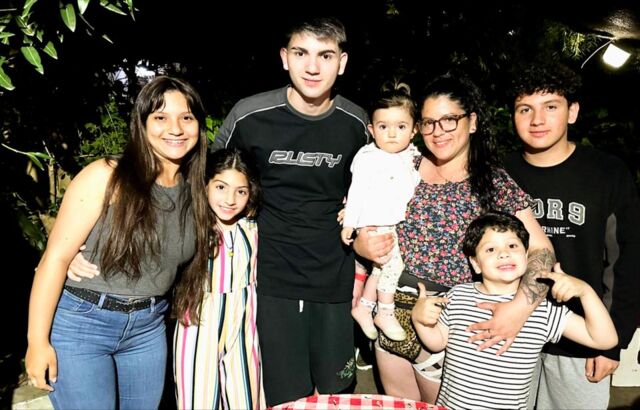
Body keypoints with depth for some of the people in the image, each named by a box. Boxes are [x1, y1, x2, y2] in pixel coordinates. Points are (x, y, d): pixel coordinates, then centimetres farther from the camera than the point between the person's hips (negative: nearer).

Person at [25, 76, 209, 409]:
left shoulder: (195, 191, 0)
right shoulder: (105, 177, -15)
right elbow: (56, 257, -14)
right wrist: (38, 341, -13)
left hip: (149, 328, 5)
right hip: (81, 322, -5)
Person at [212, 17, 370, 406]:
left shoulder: (357, 124, -1)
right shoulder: (249, 115, -9)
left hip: (335, 283, 3)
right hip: (271, 282, -2)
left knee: (334, 394, 13)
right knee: (286, 399, 5)